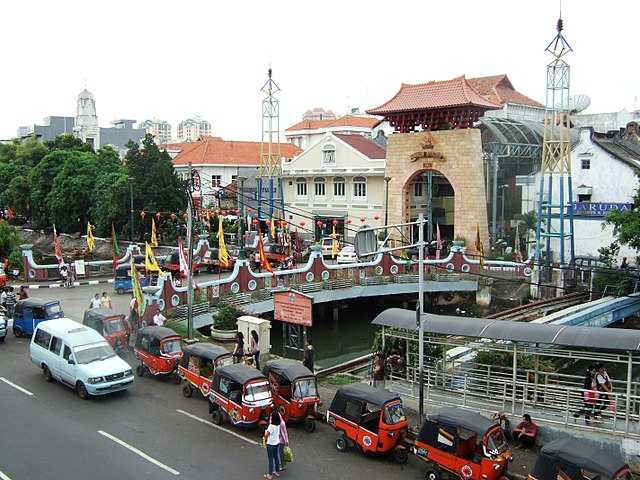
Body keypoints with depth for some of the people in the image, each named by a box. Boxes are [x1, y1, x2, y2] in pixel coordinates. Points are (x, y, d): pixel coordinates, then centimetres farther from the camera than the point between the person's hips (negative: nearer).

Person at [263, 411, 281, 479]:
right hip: (277, 443, 7)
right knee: (276, 457, 20)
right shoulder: (278, 425, -3)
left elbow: (266, 435, -25)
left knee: (270, 459, 4)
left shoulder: (271, 426, -26)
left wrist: (265, 440, -4)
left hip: (271, 444, -7)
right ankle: (276, 472, 33)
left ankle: (270, 475, 13)